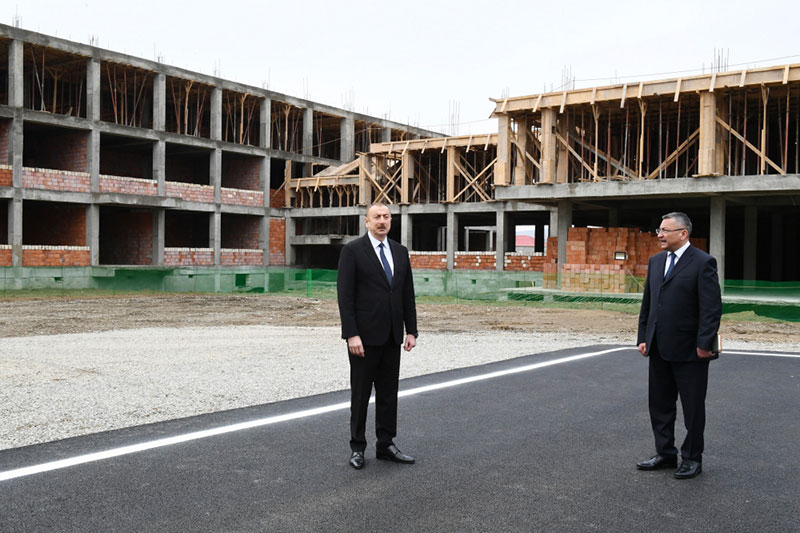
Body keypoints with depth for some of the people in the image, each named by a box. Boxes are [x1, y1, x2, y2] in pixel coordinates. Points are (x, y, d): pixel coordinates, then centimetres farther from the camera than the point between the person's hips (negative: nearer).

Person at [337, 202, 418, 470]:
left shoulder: (400, 252, 10)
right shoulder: (352, 251, -7)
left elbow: (408, 295, 11)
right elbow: (345, 296, -12)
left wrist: (411, 330, 5)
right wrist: (352, 335, -17)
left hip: (392, 337, 5)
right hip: (364, 336, -5)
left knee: (389, 393, 11)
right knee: (361, 393, 5)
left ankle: (386, 445, 22)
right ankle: (357, 448, 17)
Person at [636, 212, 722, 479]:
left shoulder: (703, 263, -10)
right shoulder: (655, 261, 11)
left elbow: (712, 308, -14)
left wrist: (704, 344, -18)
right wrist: (643, 337, 9)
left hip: (689, 350, -7)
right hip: (659, 349, 7)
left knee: (693, 407, 6)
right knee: (659, 404, 14)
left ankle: (692, 459, 20)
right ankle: (665, 454, 28)